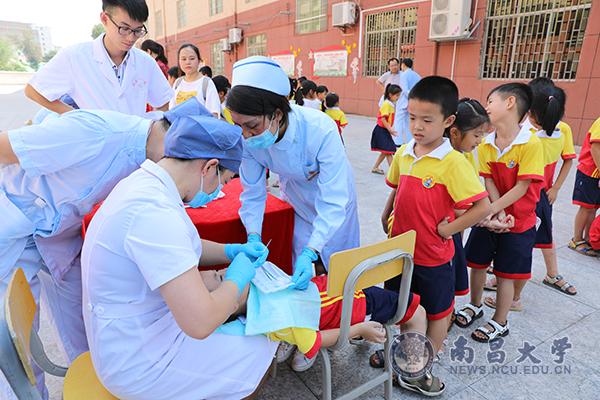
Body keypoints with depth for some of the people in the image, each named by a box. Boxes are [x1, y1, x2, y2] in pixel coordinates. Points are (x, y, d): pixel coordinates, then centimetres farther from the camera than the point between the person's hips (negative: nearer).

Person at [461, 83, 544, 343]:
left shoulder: (531, 143, -20)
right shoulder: (485, 144, -4)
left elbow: (522, 187, -21)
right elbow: (488, 182, -6)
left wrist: (492, 210, -22)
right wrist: (499, 212, -18)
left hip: (519, 221, -5)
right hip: (492, 216, 5)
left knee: (506, 273, 7)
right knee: (477, 263, 15)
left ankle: (500, 322, 27)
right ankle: (475, 306, 39)